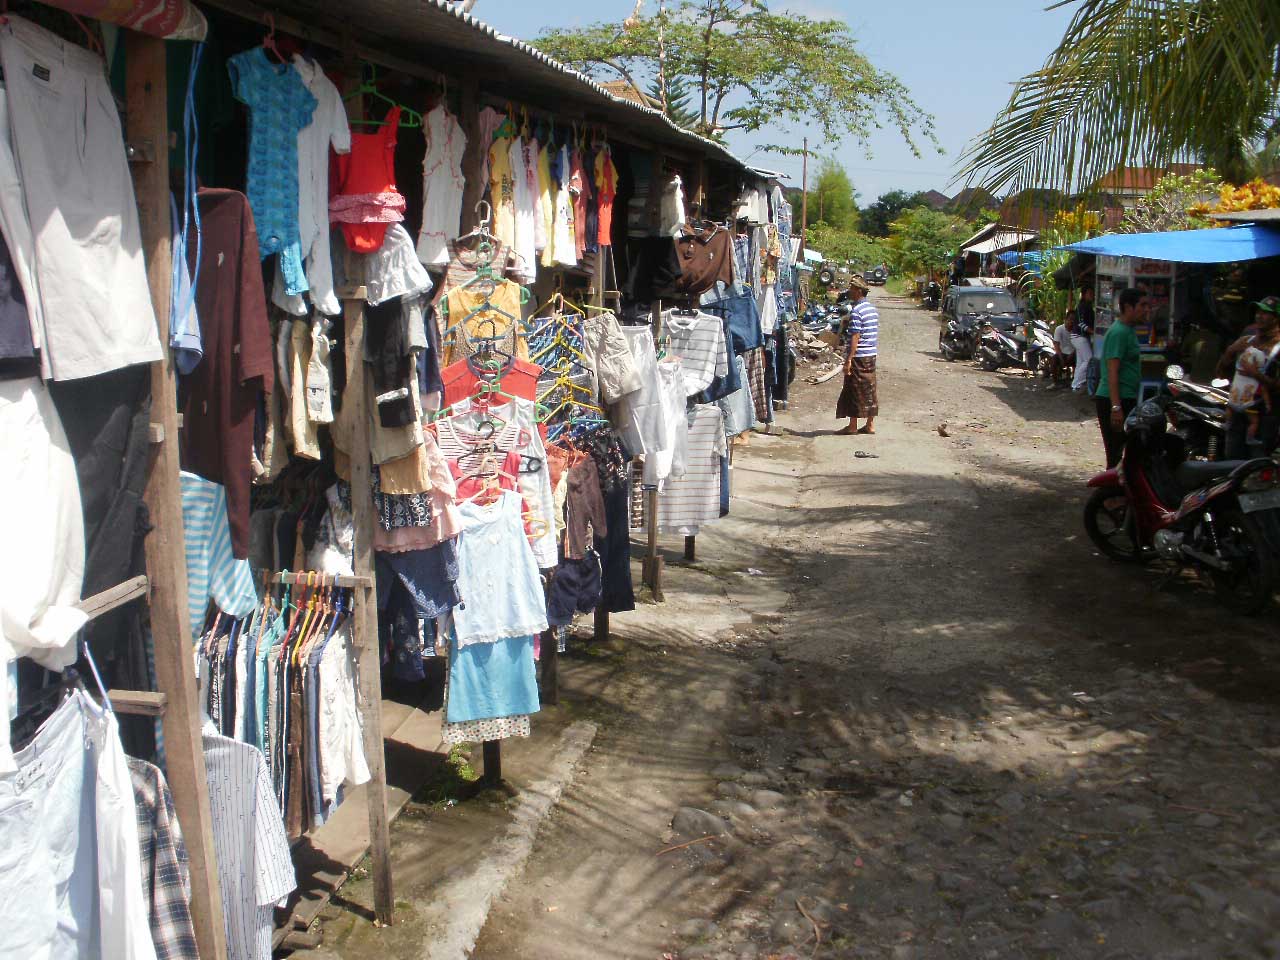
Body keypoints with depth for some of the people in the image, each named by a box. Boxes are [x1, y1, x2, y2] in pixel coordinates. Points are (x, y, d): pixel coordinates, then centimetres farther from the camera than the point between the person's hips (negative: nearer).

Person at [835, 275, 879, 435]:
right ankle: (870, 425, 15)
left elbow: (855, 337, -21)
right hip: (871, 355, 9)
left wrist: (848, 359, -21)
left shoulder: (856, 311, -16)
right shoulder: (872, 308, 12)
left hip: (858, 356, -9)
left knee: (854, 391, -1)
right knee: (869, 390, 11)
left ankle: (852, 426, 4)